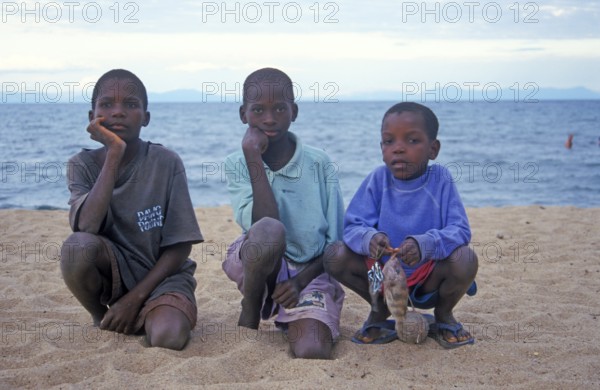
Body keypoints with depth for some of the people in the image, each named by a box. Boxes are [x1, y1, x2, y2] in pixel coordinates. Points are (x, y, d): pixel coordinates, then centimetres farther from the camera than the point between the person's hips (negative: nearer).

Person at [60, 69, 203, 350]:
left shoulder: (166, 163, -10)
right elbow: (87, 228, -26)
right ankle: (101, 320, -1)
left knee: (167, 338, -31)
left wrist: (135, 298, -15)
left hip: (162, 274, -2)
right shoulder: (83, 165, -6)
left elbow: (180, 247, -8)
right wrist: (115, 153, -26)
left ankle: (144, 316, 6)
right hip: (115, 272, 2)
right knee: (78, 246, -30)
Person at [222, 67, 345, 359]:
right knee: (269, 233, -36)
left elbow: (335, 241, -1)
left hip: (310, 272, 0)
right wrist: (253, 158, -18)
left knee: (312, 353, -28)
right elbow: (265, 226, -20)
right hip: (260, 268, 0)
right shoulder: (237, 164, -2)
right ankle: (250, 308, -7)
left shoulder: (320, 165, -2)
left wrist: (301, 281, -15)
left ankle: (293, 321, 8)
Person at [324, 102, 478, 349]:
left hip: (429, 278, -1)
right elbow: (352, 226, -14)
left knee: (465, 259, -31)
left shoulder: (440, 180, -12)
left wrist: (426, 244, -41)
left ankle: (443, 315, 4)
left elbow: (460, 230, -20)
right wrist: (369, 238, -39)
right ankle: (380, 309, 7)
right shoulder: (377, 180, -8)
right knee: (337, 256, -22)